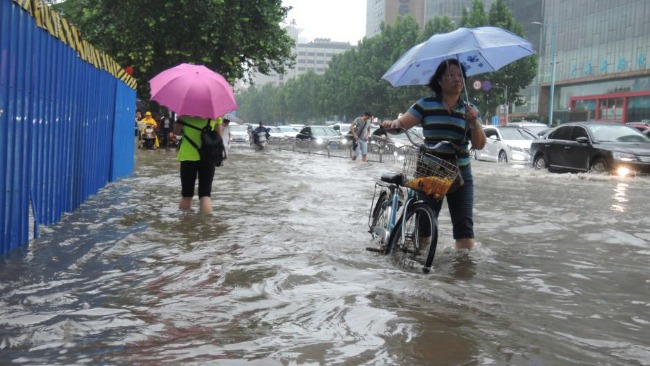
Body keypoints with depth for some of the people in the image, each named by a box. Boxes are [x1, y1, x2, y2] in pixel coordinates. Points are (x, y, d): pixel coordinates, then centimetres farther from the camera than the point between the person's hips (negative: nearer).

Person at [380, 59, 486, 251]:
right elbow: (402, 123, -7)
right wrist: (391, 124, -30)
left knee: (465, 226, -4)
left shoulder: (469, 110, 8)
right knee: (425, 224, 1)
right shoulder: (426, 105, 1)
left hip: (461, 175, 2)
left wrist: (474, 122, -15)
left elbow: (479, 145, 2)